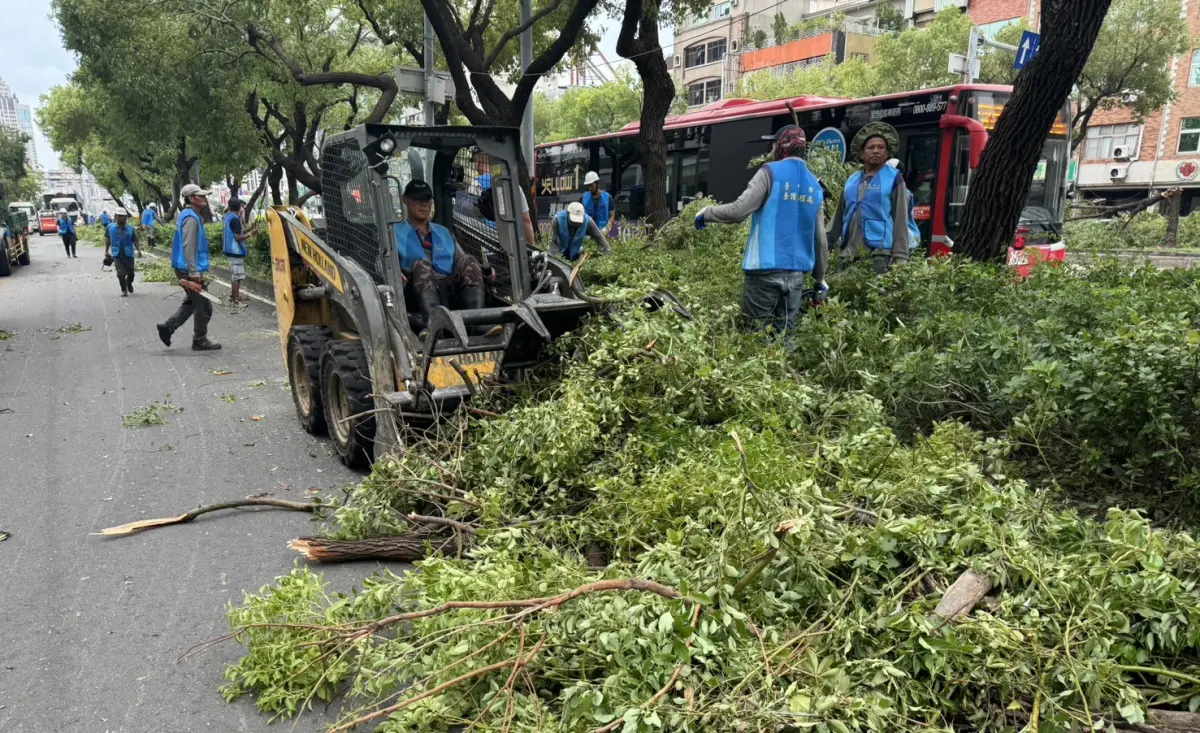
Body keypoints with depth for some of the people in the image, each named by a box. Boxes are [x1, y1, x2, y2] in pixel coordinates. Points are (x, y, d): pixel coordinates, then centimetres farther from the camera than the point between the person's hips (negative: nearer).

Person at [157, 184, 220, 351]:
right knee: (203, 306, -2)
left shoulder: (190, 215, 16)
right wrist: (194, 272, -25)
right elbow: (188, 247, -23)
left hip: (186, 269, 10)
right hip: (190, 270, -10)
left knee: (192, 303, 20)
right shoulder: (191, 218, -16)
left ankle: (167, 327, 20)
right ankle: (200, 341, 6)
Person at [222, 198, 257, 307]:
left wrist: (248, 229, 13)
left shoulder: (228, 217, 12)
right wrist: (250, 234, -11)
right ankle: (236, 300, -1)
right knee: (237, 277, -5)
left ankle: (232, 297, 23)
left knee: (234, 276, 17)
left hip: (232, 251, 10)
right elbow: (238, 237, -22)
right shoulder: (235, 219, -17)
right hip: (236, 251, -10)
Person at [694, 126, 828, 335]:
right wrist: (820, 278, 22)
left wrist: (706, 213, 3)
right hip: (797, 273, 5)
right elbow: (820, 239, 14)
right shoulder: (815, 186, 13)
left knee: (755, 334, -1)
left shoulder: (771, 173, -4)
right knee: (784, 334, 8)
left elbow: (739, 211, -14)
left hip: (766, 269, -5)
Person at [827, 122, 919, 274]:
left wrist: (900, 256, -11)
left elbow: (900, 219, -3)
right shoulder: (851, 180, 15)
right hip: (850, 253, 5)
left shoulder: (893, 178, 2)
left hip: (880, 252, -5)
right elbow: (839, 216, 20)